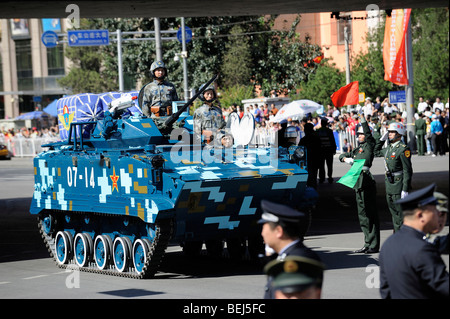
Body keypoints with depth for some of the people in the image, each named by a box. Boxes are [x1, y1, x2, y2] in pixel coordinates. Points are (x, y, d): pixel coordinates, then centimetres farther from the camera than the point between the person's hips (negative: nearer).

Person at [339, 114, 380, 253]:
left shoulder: (369, 146, 0)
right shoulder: (357, 150, 21)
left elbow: (368, 134, -18)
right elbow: (342, 156, 25)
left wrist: (363, 120, -21)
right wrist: (347, 158, 3)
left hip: (367, 182, -9)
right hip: (358, 184, 9)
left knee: (370, 214, -7)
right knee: (362, 215, 12)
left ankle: (374, 245, -5)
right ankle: (368, 244, 19)